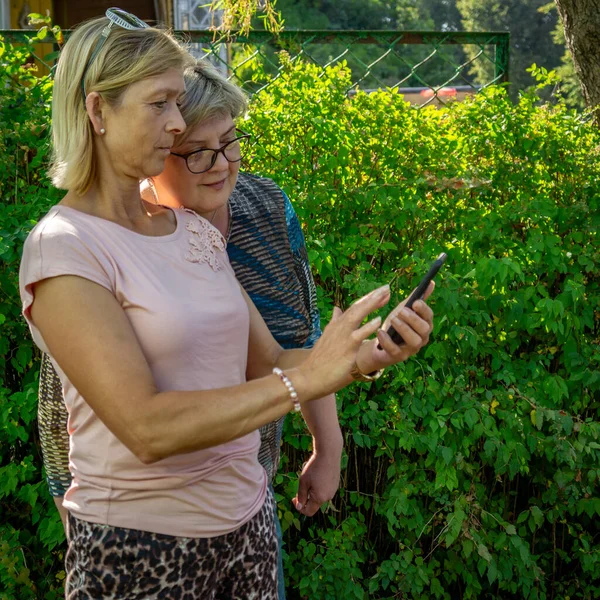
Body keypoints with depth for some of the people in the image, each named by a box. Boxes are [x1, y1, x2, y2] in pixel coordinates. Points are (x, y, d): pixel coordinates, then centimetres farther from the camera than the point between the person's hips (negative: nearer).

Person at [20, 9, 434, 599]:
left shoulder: (196, 231, 5)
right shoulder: (63, 248, -16)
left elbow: (267, 365, 6)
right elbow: (146, 428, -24)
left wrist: (369, 353, -11)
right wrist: (305, 379, -25)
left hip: (246, 520, 6)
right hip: (140, 547, -6)